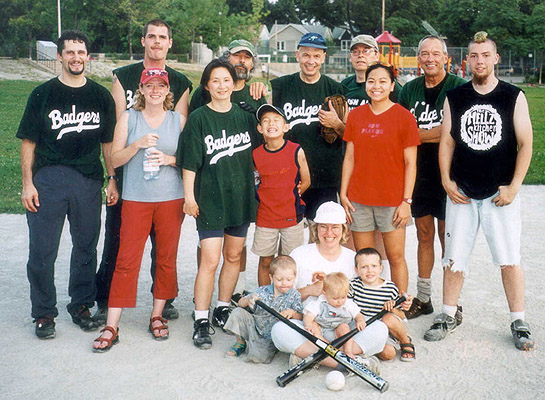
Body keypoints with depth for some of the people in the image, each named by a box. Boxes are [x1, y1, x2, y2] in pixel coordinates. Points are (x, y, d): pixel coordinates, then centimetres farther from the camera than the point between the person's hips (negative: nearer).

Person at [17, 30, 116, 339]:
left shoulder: (101, 96, 10)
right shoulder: (43, 95, 4)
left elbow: (108, 143, 13)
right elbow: (29, 142, 4)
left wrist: (112, 180, 7)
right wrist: (28, 183, -3)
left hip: (89, 181, 2)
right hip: (48, 180, -2)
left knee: (86, 247, 9)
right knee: (42, 251, -1)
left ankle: (81, 307, 25)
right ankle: (44, 313, 14)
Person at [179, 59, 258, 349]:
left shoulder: (244, 116, 8)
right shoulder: (198, 118, -2)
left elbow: (256, 153, 17)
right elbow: (190, 162, -3)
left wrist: (257, 187, 11)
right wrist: (189, 196, -7)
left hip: (241, 196, 4)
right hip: (210, 198, -4)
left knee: (233, 256, 11)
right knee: (210, 260, -9)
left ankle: (223, 309, 26)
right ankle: (201, 322, 0)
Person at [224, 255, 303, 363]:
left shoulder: (294, 295, -8)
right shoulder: (263, 291, -5)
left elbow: (300, 317, -11)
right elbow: (240, 303, -4)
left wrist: (292, 313, -34)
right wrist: (248, 300, -28)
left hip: (270, 338, -3)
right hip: (255, 329, 3)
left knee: (258, 357, -27)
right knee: (238, 312, -17)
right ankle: (240, 343, 7)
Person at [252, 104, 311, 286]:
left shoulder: (296, 151, -7)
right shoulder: (255, 155, -2)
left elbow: (306, 181, 3)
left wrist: (293, 193, -6)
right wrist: (260, 196, 0)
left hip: (292, 216, -1)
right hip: (265, 217, 1)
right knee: (265, 262, 10)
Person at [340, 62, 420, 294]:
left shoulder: (404, 117, -3)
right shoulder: (356, 116, 7)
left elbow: (410, 163, -3)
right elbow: (349, 158, 10)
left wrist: (406, 201, -8)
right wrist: (343, 194, 4)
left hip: (392, 200, -3)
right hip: (358, 199, 3)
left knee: (396, 257, 2)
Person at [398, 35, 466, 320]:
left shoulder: (459, 88, -7)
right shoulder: (410, 89, 9)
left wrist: (416, 135, -10)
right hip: (419, 173, 5)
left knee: (448, 237, 1)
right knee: (424, 235, 12)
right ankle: (423, 298, 23)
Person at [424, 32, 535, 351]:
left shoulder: (514, 97, 1)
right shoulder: (454, 98, 6)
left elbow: (525, 143, 0)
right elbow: (447, 142, 9)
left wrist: (514, 186, -7)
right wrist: (446, 180, -2)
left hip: (501, 194, -2)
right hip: (461, 193, 2)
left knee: (510, 259, 0)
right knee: (454, 258, 6)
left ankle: (519, 322, 13)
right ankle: (448, 316, 19)